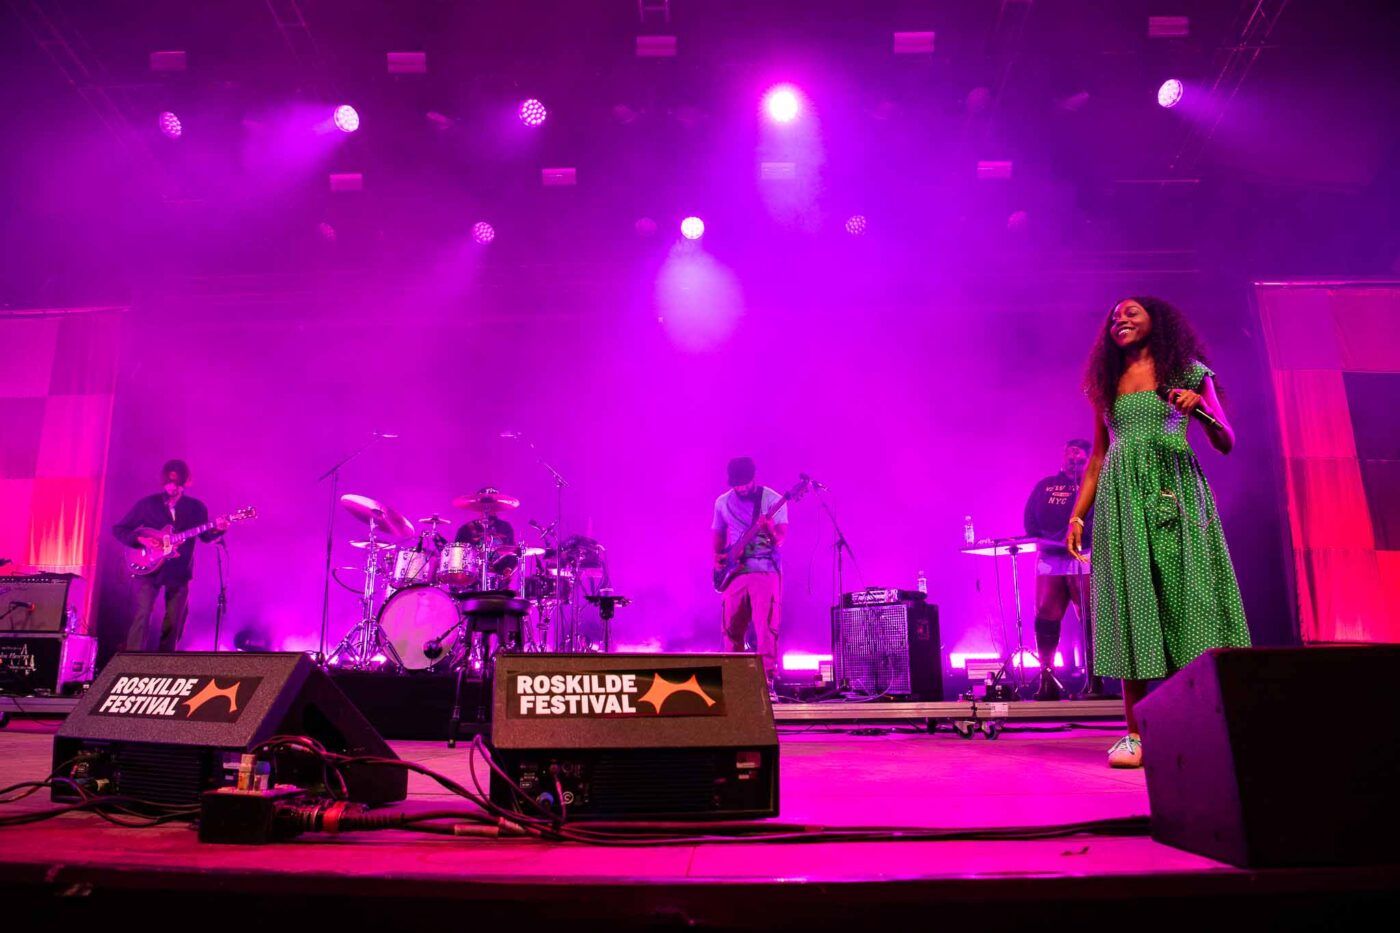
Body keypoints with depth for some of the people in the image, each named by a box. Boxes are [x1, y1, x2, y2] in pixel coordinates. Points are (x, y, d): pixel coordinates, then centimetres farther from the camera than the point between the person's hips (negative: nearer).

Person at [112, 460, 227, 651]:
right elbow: (118, 529, 5)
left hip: (179, 571, 2)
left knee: (174, 623, 5)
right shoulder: (147, 504, 1)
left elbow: (205, 536, 7)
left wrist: (217, 530, -15)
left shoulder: (196, 507, 4)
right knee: (142, 616, -15)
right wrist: (141, 539, -12)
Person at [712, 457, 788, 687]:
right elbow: (718, 535, 20)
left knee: (766, 627, -9)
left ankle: (767, 678, -5)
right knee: (732, 629, 4)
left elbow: (781, 538, -7)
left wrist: (771, 531, -29)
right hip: (734, 572, 4)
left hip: (765, 571, -4)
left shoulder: (773, 500, -2)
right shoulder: (722, 502, 10)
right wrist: (717, 556, 2)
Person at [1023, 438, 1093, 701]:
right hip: (1049, 559, 3)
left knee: (1091, 618, -7)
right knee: (1045, 616, -4)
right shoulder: (1044, 486, 20)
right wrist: (1044, 540, -2)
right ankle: (1046, 677, 1)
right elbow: (1030, 520, 12)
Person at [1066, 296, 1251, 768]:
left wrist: (1199, 406, -12)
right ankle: (1135, 734, -4)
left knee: (1184, 598, -9)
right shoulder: (1105, 383, 18)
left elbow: (1226, 443, 7)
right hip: (1122, 499, 2)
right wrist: (1077, 515, 9)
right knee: (1130, 608, -4)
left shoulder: (1189, 373, 11)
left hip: (1177, 493, -2)